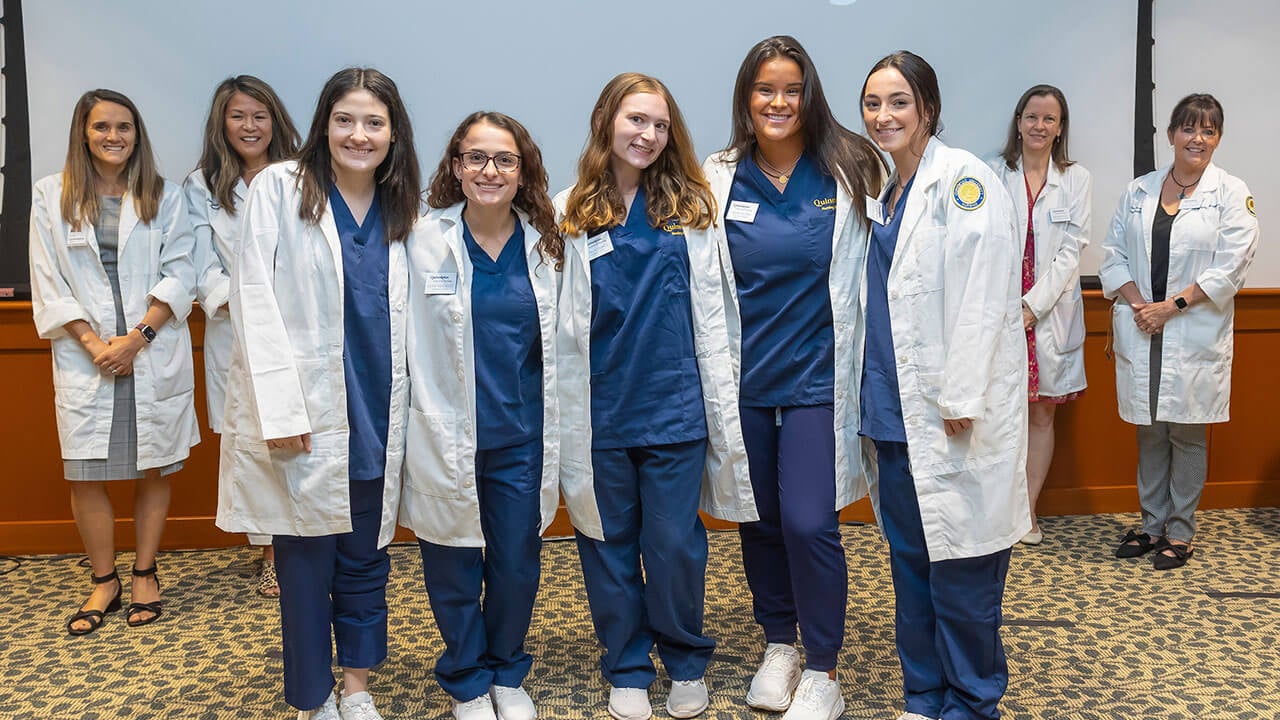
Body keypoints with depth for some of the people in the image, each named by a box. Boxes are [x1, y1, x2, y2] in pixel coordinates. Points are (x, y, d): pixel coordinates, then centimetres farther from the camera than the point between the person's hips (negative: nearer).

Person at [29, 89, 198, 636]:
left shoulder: (163, 196, 5)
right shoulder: (51, 195, 6)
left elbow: (179, 275, -1)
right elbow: (48, 283, 2)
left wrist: (137, 336, -12)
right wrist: (93, 343, -9)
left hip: (154, 355, 0)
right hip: (85, 357, 0)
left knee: (153, 469, 6)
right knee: (85, 475, 0)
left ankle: (145, 575, 21)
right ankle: (104, 581, 18)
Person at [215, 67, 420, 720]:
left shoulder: (401, 211, 10)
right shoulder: (279, 189, -4)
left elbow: (405, 316, 12)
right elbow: (254, 302, -10)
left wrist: (406, 406, 6)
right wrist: (280, 409, -17)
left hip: (377, 416, 4)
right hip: (303, 416, -4)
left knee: (365, 556, 12)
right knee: (305, 561, 4)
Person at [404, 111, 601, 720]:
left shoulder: (543, 244, 1)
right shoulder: (426, 241, -6)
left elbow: (556, 346, 8)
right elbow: (411, 345, -6)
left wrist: (554, 431, 8)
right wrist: (432, 424, -8)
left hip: (522, 434, 2)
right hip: (449, 434, -2)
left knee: (518, 562, 10)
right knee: (454, 564, 9)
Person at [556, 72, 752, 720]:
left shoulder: (688, 209, 5)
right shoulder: (570, 213, 2)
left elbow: (710, 312, 5)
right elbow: (556, 319, 0)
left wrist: (723, 403, 2)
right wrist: (565, 412, -2)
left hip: (674, 405, 0)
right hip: (599, 411, 0)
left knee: (674, 543, 5)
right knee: (610, 543, 10)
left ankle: (686, 663, 28)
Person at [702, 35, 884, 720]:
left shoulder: (849, 173, -4)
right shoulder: (719, 179, 1)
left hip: (816, 379, -2)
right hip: (744, 381, 3)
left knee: (809, 523, -6)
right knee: (759, 520, 13)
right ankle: (777, 644, 35)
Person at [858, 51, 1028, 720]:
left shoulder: (964, 179, -8)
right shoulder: (877, 191, 15)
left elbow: (981, 295, -16)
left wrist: (961, 397, -19)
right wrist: (867, 388, 15)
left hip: (953, 409, -7)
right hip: (890, 407, 8)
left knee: (960, 564, -1)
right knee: (908, 557, 13)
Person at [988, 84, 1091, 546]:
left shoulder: (1076, 179, 5)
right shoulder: (993, 174, 1)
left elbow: (1071, 250, -1)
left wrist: (1034, 305, -11)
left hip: (1051, 312, 2)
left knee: (1042, 413, 8)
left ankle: (1027, 510, 18)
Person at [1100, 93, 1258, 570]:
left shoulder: (1231, 194, -1)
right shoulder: (1139, 191, 9)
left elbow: (1230, 268, -8)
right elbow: (1114, 253, 5)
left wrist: (1170, 307, -14)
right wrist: (1137, 304, -10)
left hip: (1195, 332, -3)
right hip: (1140, 331, 3)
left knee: (1187, 433, 4)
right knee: (1149, 432, 10)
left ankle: (1180, 532, 16)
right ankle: (1153, 525, 22)